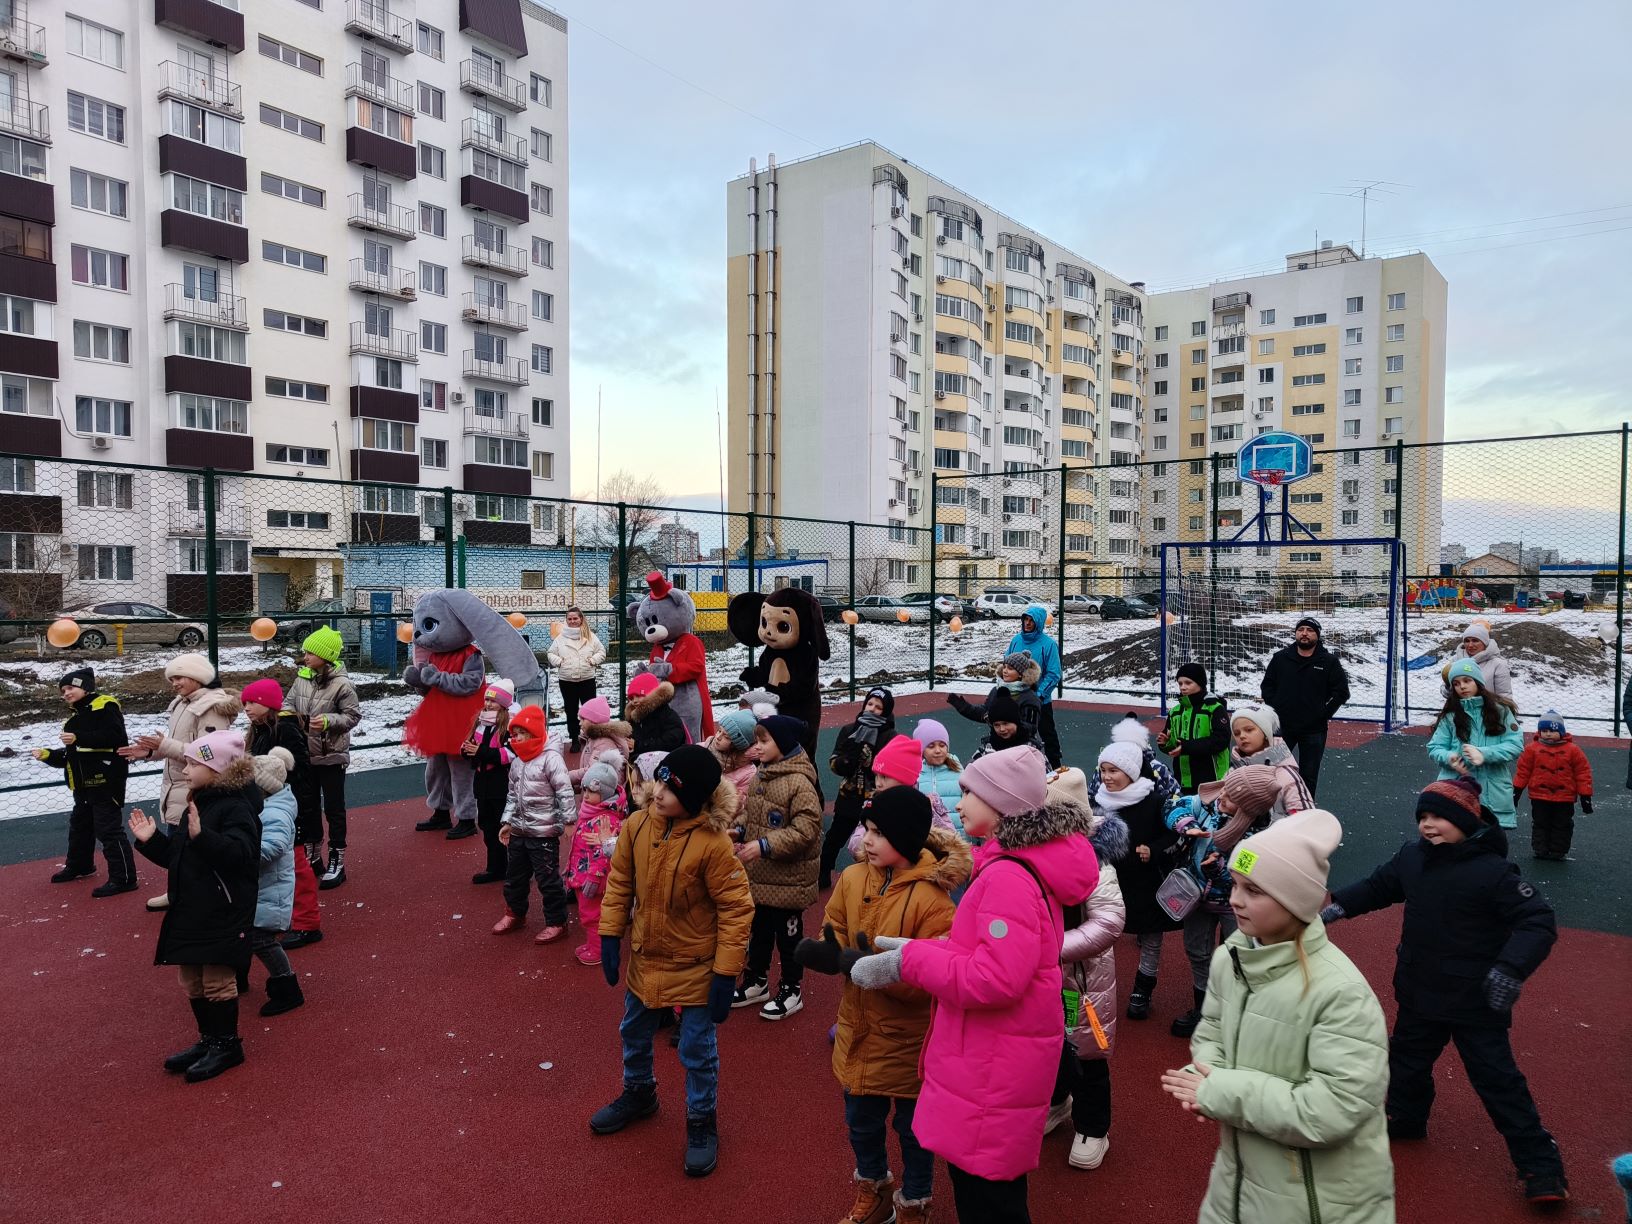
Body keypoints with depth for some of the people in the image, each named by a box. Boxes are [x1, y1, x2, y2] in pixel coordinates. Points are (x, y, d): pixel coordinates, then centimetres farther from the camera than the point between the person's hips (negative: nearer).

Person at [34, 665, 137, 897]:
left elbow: (115, 736, -24)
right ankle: (78, 866, 44)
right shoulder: (75, 716, 19)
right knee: (79, 825, 24)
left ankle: (123, 878, -4)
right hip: (84, 784, 10)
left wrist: (79, 738, -25)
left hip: (106, 781, -10)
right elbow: (72, 755, 22)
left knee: (108, 829, -9)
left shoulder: (104, 706, -11)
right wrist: (48, 755, 7)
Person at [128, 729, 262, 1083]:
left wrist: (202, 836, -42)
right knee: (192, 983, 17)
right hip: (189, 912, 9)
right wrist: (152, 839, 4)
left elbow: (239, 853, -32)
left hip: (222, 917, -9)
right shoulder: (195, 805, 12)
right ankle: (208, 1041, 31)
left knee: (217, 982, 1)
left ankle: (227, 1045, 17)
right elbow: (176, 856, 18)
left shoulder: (236, 807, -18)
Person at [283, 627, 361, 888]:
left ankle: (337, 862, 15)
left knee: (333, 808, 4)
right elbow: (289, 702, 12)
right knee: (307, 806, 17)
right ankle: (312, 856, 32)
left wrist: (329, 721, -27)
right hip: (305, 755, 6)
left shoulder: (342, 684, -18)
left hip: (332, 757, -6)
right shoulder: (302, 677, -1)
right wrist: (286, 712, -9)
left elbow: (353, 716, -13)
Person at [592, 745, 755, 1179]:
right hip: (643, 959, 5)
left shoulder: (713, 844, -27)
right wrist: (609, 936, 1)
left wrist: (726, 974, -17)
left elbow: (736, 908, -19)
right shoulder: (636, 825, -12)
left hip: (695, 968, -5)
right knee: (634, 1035, 26)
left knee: (698, 1052, 10)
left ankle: (702, 1124, 34)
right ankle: (639, 1094, 53)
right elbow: (619, 883, 2)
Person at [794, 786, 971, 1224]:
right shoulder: (852, 878, -7)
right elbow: (835, 936, 2)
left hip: (908, 1037, -5)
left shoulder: (931, 897, -23)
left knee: (912, 1129, 16)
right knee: (861, 1122, 22)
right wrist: (827, 953, -21)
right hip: (859, 1029, 5)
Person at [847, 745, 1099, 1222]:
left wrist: (905, 961, -21)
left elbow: (994, 980, -31)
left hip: (993, 1069, -10)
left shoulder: (1008, 877, -25)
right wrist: (913, 948, -3)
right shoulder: (1031, 864, 9)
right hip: (995, 1060, 10)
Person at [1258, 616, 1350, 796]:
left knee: (1309, 776, 8)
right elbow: (1267, 685, 10)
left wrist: (1324, 714, -4)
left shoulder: (1329, 661, -1)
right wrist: (1274, 710, 0)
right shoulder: (1280, 658, 3)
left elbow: (1342, 692, 1)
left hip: (1313, 730, -1)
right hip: (1282, 727, 1)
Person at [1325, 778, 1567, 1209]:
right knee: (1408, 1059, 22)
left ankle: (1540, 1165, 18)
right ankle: (1405, 1120, 46)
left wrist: (1511, 968, -34)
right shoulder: (1411, 857, -4)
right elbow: (1378, 886, 12)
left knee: (1496, 1079, 2)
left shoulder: (1493, 872, -22)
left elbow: (1539, 921, -23)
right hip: (1419, 994, 6)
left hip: (1476, 1002, -6)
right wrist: (1339, 906, 0)